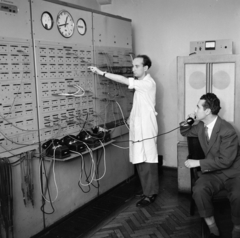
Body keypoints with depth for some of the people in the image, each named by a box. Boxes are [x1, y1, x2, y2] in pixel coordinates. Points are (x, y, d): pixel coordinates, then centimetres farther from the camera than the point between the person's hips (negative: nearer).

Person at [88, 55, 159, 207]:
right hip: (138, 127, 9)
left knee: (148, 161, -3)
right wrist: (133, 117, 10)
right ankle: (147, 191, 23)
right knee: (140, 161, 11)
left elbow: (124, 81, -22)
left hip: (146, 128, -9)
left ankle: (151, 194, 7)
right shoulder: (141, 83, 16)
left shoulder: (148, 82, -13)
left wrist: (102, 73, -21)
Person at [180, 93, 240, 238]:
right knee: (198, 190, -28)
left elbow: (225, 161, -22)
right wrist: (187, 121, 0)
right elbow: (185, 133, 24)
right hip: (214, 172, 5)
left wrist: (197, 163, -20)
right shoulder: (201, 126, 3)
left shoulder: (227, 131, -20)